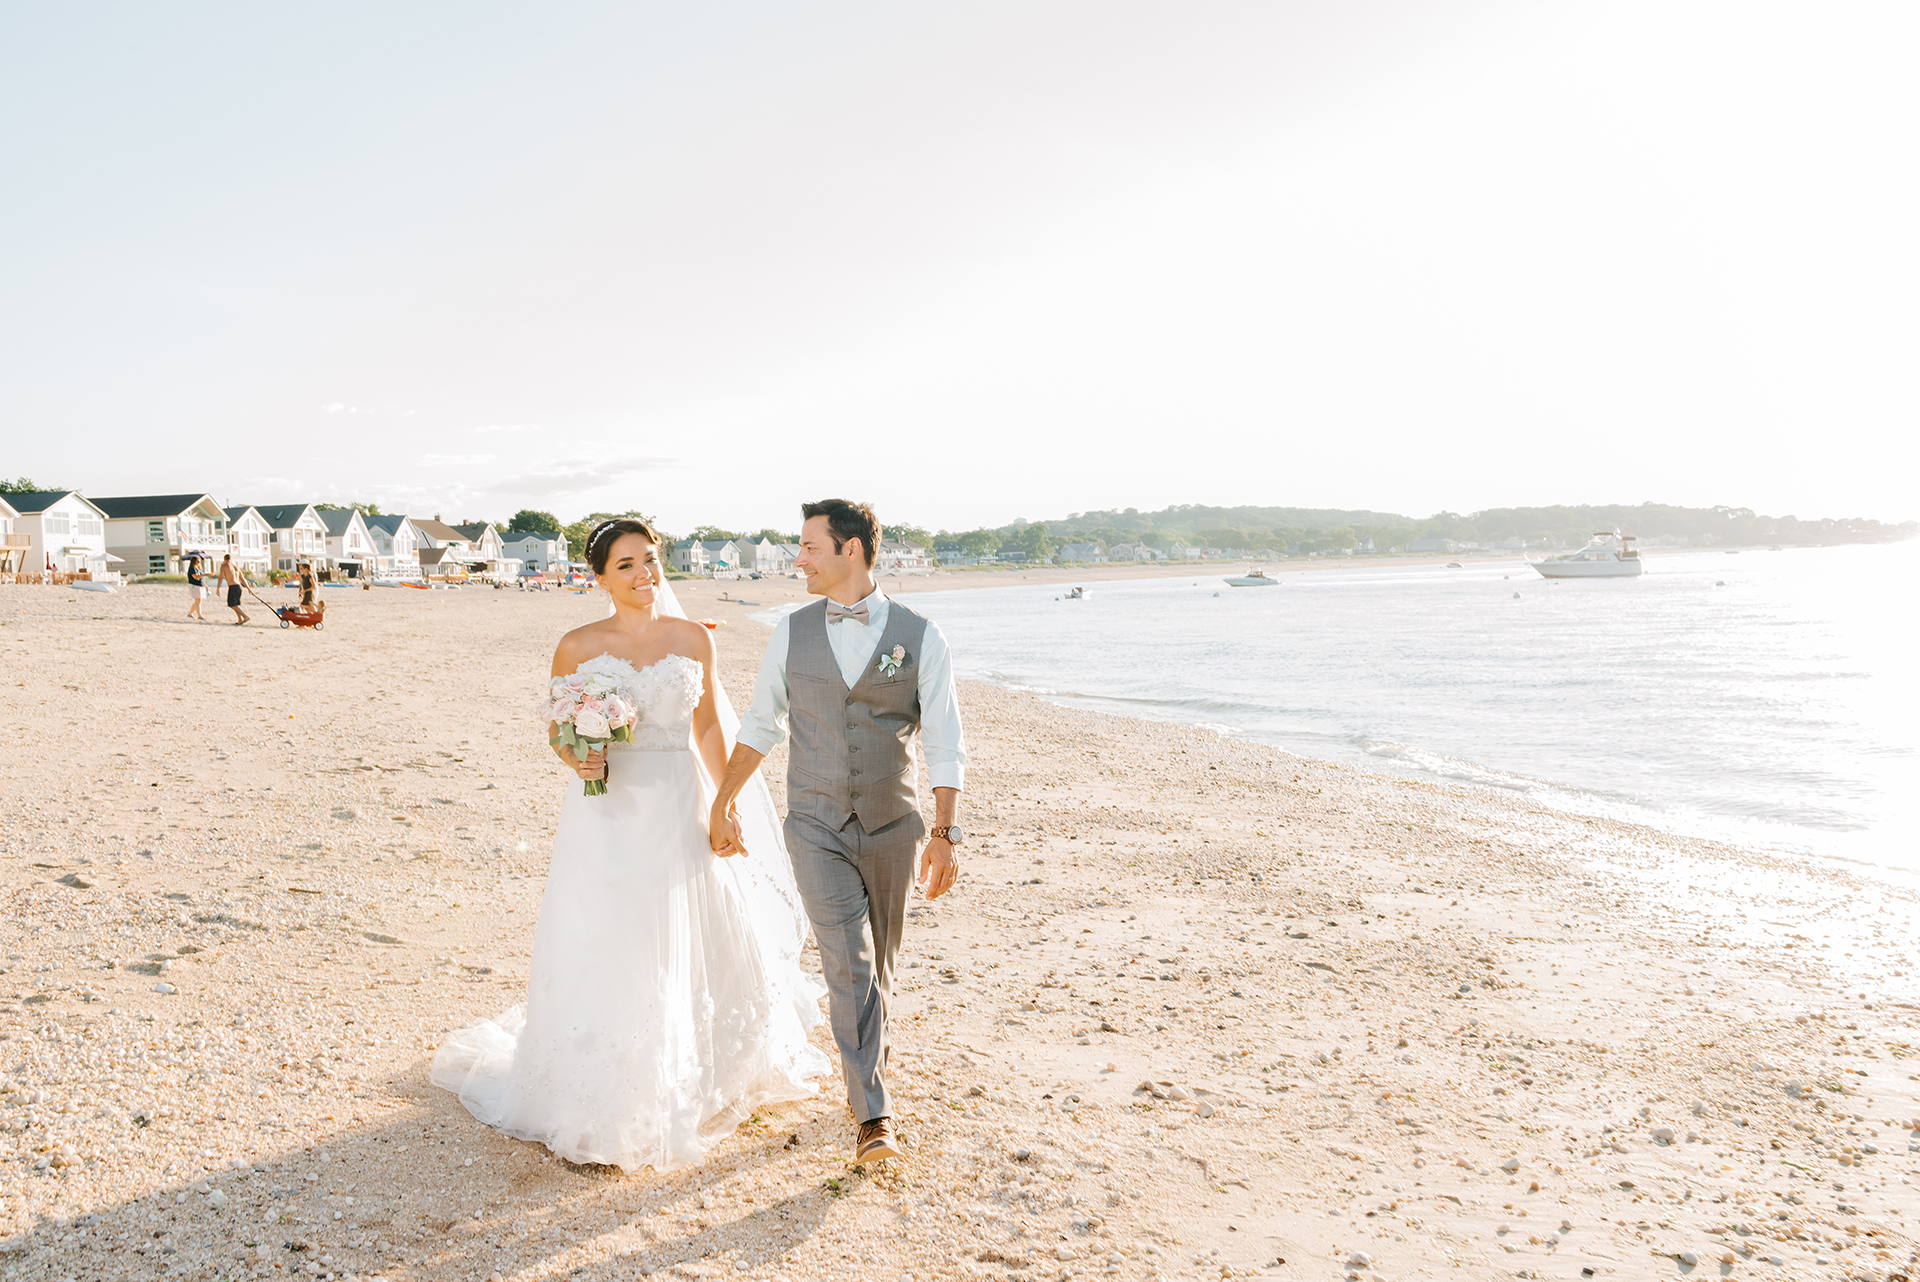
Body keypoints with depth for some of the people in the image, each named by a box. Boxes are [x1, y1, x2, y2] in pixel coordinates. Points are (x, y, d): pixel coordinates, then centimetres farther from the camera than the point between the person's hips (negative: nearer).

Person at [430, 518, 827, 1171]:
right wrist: (575, 758, -15)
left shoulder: (694, 640, 3)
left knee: (691, 950, 10)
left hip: (680, 807, 2)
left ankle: (696, 1083, 33)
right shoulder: (578, 646, -1)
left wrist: (730, 808, 4)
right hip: (607, 809, -2)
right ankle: (605, 1099, 14)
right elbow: (557, 729, 7)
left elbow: (710, 728, 8)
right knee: (604, 948, 0)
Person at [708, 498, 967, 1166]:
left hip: (892, 828, 0)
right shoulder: (791, 633, 0)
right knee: (849, 963, -10)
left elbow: (944, 742, -5)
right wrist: (721, 804, 13)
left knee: (878, 966, 14)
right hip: (816, 828, 0)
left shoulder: (919, 636, -6)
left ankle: (866, 1069, 36)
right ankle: (874, 1117, -5)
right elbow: (759, 725, 11)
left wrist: (946, 833, -10)